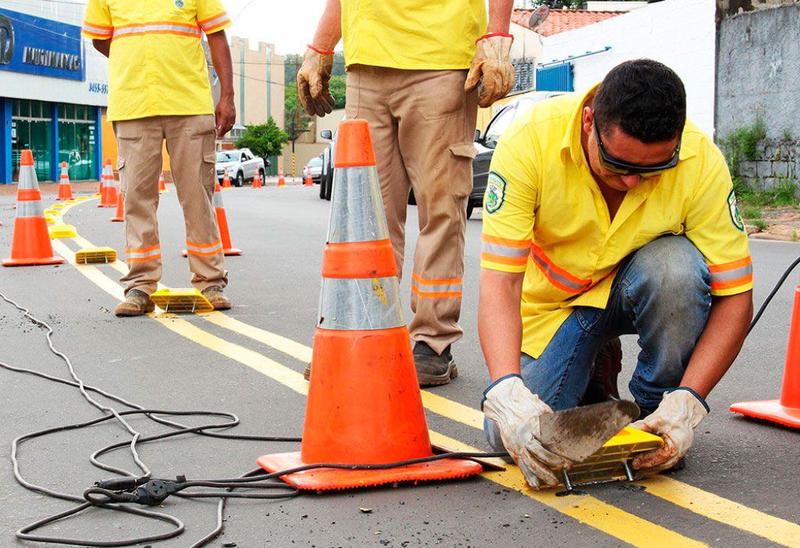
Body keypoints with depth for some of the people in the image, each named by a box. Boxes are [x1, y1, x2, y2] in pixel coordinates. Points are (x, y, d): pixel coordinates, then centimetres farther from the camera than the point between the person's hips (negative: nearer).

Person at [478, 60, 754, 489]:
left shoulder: (701, 161, -26)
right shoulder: (531, 140, -29)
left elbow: (735, 296, -21)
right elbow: (500, 279, -31)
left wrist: (688, 401, -33)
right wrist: (506, 392, -44)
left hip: (644, 288, 0)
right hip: (554, 300, 0)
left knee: (677, 268, -35)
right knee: (514, 439, -16)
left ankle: (656, 409, -9)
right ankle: (589, 375, 17)